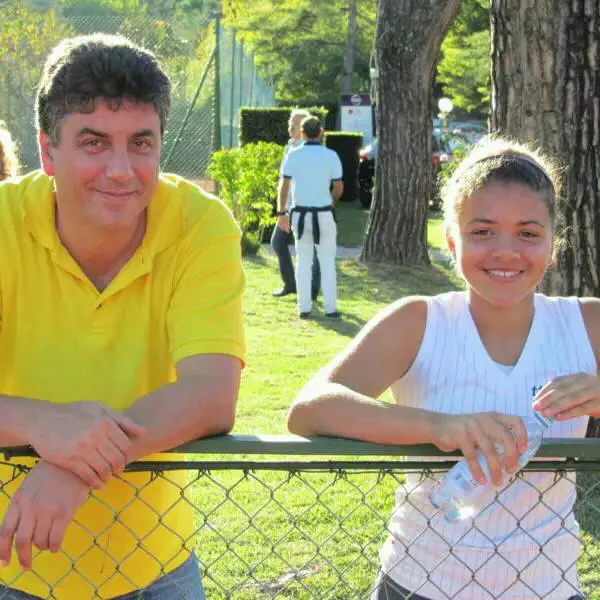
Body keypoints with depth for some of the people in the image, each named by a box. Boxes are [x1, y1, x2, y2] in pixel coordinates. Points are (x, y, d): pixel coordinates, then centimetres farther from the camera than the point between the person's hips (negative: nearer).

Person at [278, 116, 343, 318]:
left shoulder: (293, 155, -2)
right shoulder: (331, 156, -4)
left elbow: (284, 186, -3)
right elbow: (338, 187, -1)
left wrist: (282, 212, 4)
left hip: (300, 214, 1)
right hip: (324, 214, -1)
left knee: (303, 261, 11)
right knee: (327, 262, 9)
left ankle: (304, 307, 10)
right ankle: (330, 307, 8)